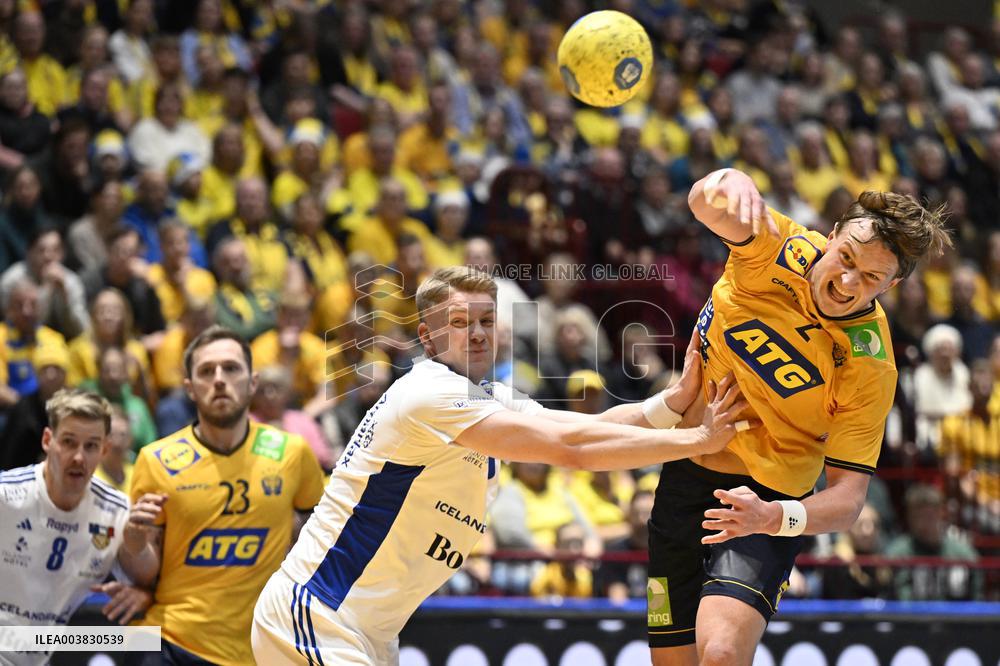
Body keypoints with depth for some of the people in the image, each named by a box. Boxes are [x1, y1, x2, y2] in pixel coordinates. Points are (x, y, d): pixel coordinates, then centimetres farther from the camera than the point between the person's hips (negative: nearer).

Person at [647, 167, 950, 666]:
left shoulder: (870, 368, -19)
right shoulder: (781, 248, -13)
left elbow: (847, 498, -19)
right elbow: (706, 201, -33)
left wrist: (773, 517, -39)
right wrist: (730, 184, -57)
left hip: (767, 497, -4)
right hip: (685, 472, 4)